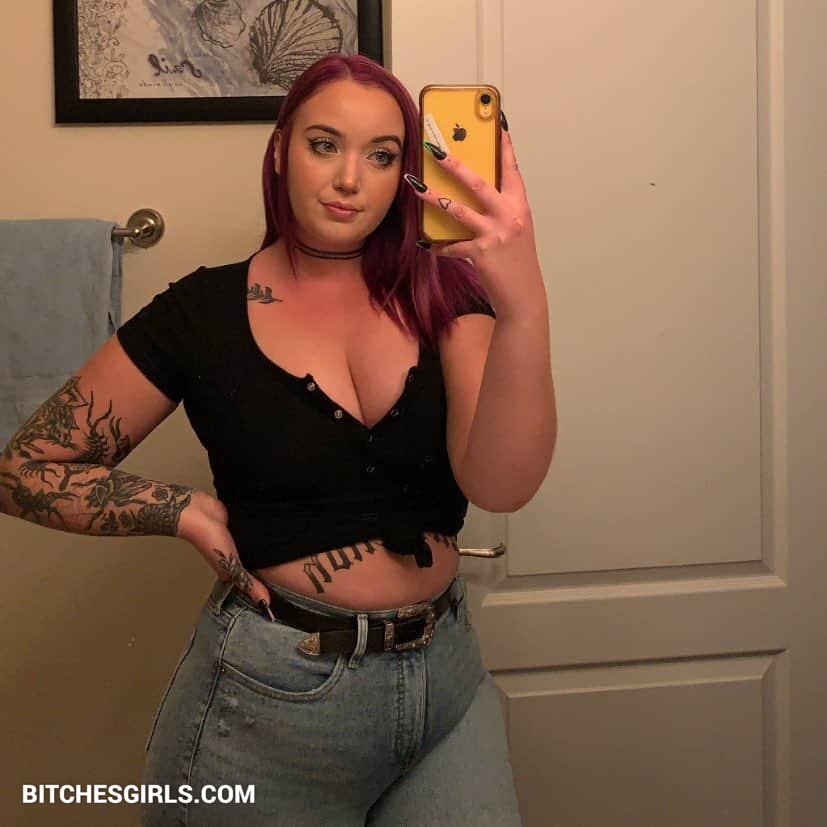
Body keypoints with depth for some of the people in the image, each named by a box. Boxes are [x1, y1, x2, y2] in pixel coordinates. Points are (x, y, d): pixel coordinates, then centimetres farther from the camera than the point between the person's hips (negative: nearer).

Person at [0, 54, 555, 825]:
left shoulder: (441, 291, -4)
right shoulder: (203, 311, -7)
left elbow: (500, 484, -22)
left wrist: (525, 306, -37)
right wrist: (187, 511, -12)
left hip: (447, 675, 2)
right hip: (272, 698, -1)